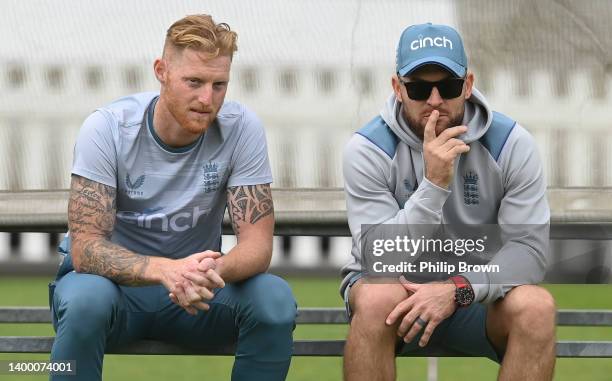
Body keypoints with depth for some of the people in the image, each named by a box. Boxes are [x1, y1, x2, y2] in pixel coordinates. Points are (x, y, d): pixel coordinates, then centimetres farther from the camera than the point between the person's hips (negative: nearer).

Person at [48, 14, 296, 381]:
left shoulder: (241, 128, -13)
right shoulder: (107, 128, -19)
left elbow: (257, 243, -15)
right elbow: (86, 247, -25)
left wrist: (215, 269, -41)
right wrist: (166, 270, -45)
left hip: (192, 287, 2)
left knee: (276, 299, -27)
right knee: (87, 298, -37)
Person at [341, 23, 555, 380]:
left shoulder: (512, 143, -9)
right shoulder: (368, 149, -13)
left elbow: (530, 249, -14)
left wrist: (458, 288, -31)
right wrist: (433, 184, -32)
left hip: (478, 294, 1)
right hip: (397, 290, -1)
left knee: (536, 306, -30)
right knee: (376, 299, -36)